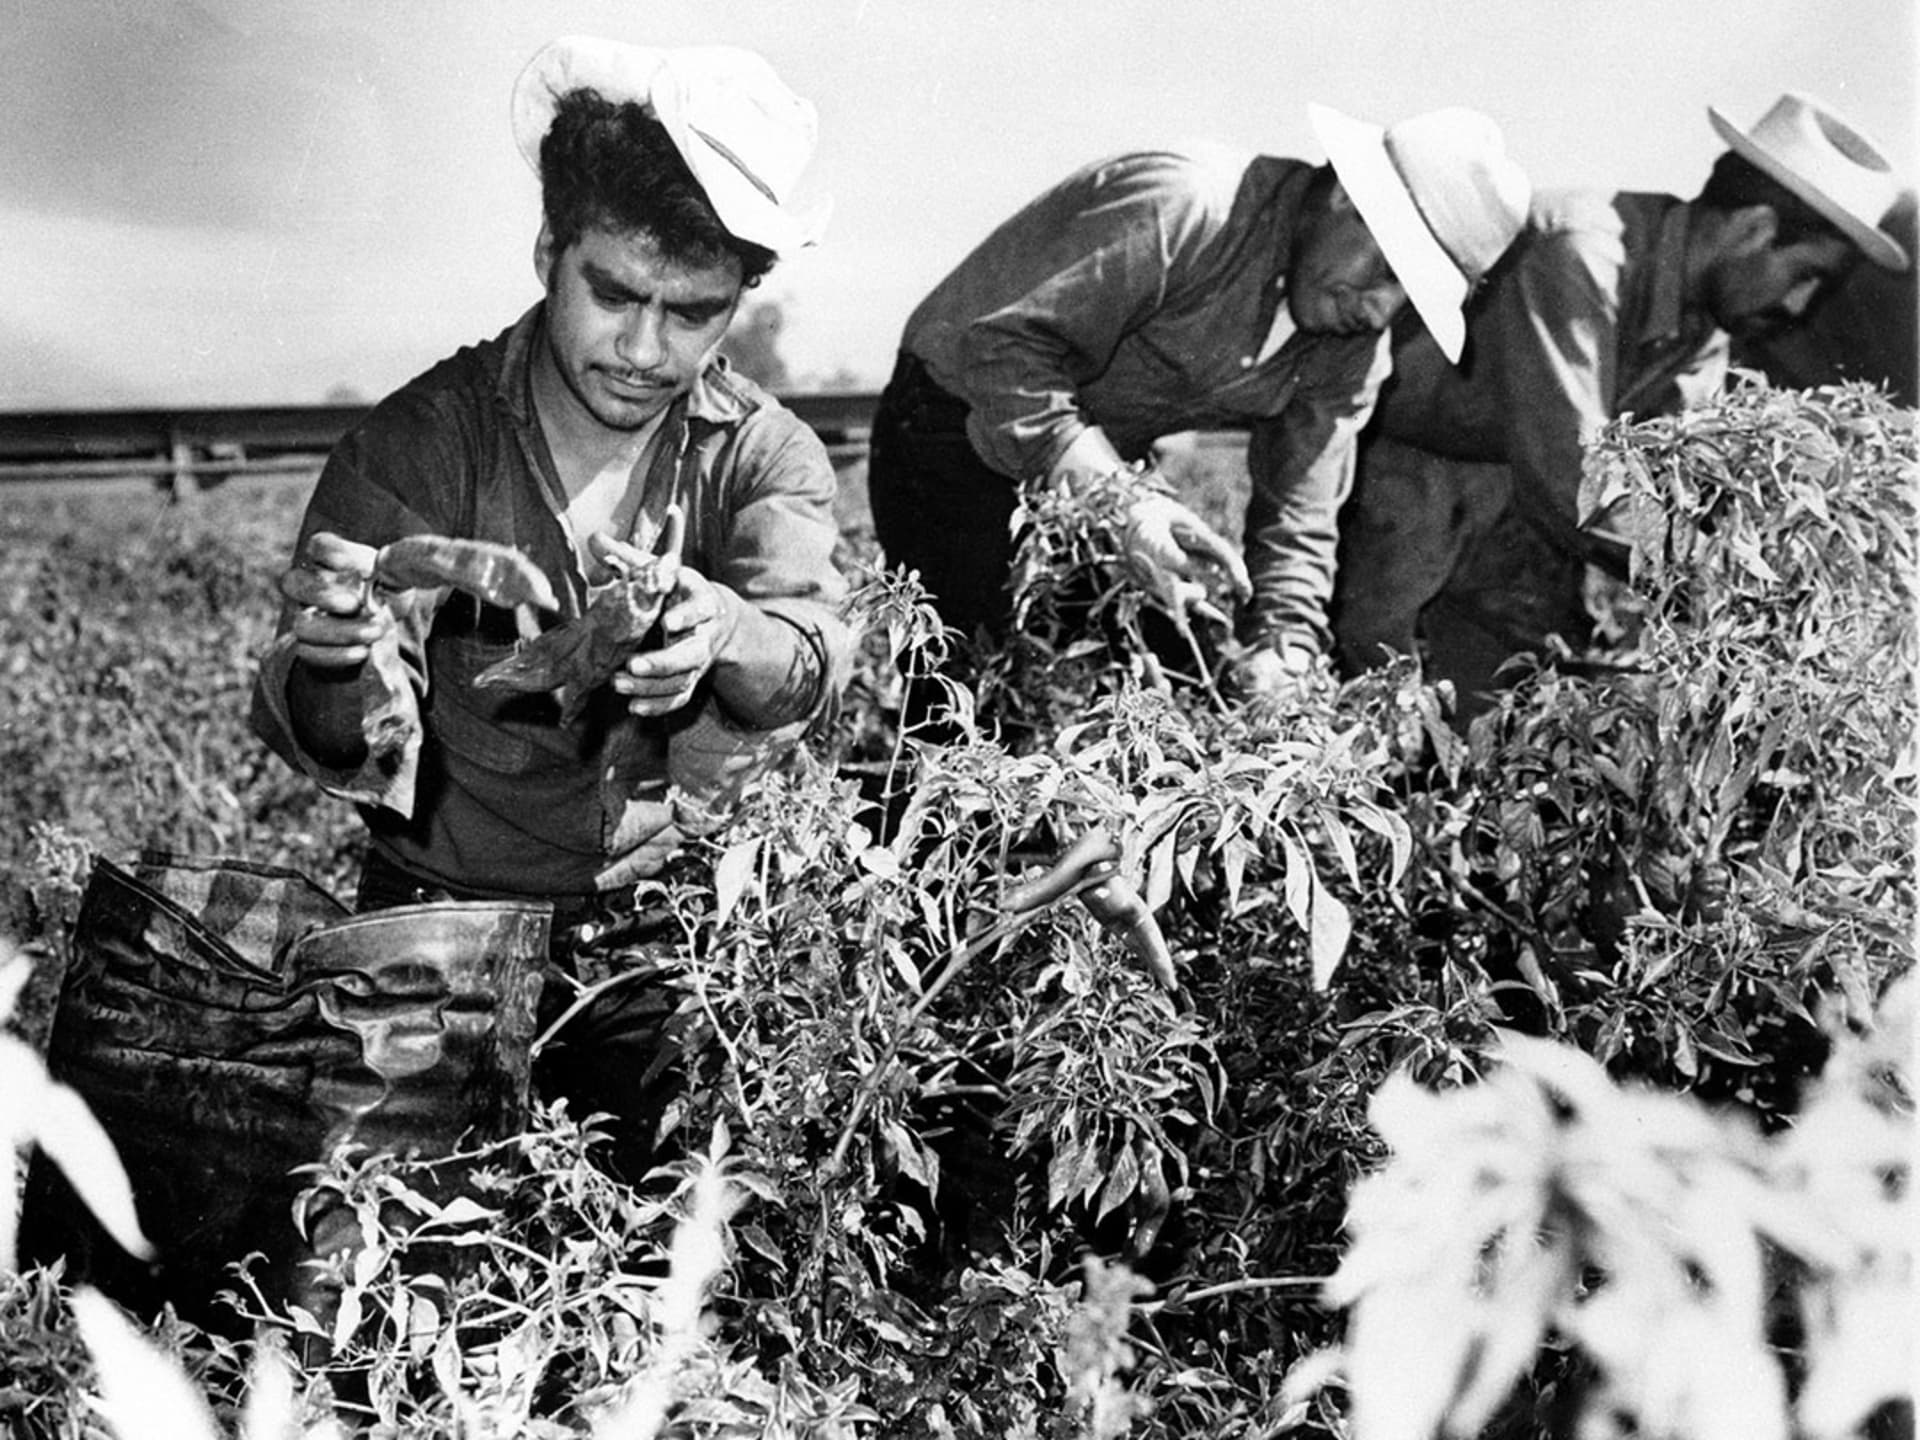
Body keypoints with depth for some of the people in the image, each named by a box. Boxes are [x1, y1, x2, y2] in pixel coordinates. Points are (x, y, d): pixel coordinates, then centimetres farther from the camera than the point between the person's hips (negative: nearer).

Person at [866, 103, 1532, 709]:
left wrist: (1282, 653, -21)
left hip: (1098, 462, 7)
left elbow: (1297, 524, -3)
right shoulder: (1185, 212, -30)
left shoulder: (1352, 350, -5)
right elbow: (1001, 344, -33)